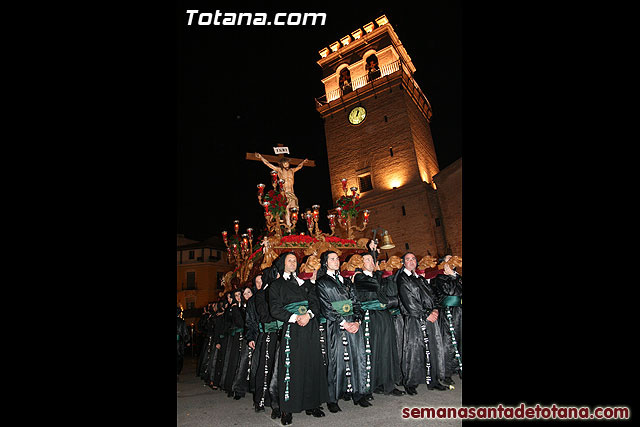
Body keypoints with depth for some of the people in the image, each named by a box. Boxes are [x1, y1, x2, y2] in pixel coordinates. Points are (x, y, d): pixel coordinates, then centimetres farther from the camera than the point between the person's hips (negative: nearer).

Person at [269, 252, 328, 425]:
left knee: (312, 364, 3)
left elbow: (314, 302, 10)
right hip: (291, 329, -4)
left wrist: (308, 315, -10)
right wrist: (295, 318, -14)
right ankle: (287, 409, 8)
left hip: (310, 328, 4)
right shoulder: (276, 285, 6)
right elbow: (275, 310, -4)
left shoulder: (304, 283, 18)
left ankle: (311, 404, 15)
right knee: (291, 367, -4)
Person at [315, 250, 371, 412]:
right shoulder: (321, 283, 1)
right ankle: (332, 399, 8)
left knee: (357, 357, 2)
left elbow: (355, 302, 14)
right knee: (336, 360, -3)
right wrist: (344, 323, -11)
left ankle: (358, 394, 14)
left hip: (353, 323, 5)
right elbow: (325, 308, -6)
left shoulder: (346, 281, 18)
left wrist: (357, 320, -2)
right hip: (335, 325, -5)